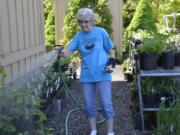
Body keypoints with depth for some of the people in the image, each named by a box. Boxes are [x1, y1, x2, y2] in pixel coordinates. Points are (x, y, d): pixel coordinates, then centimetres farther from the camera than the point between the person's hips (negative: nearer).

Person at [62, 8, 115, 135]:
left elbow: (110, 50, 5)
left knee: (106, 104, -1)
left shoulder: (101, 32, -3)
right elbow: (68, 51, -6)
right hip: (87, 75, 3)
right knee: (89, 104, 10)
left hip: (102, 74, -3)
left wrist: (111, 64, -9)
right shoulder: (78, 36, 3)